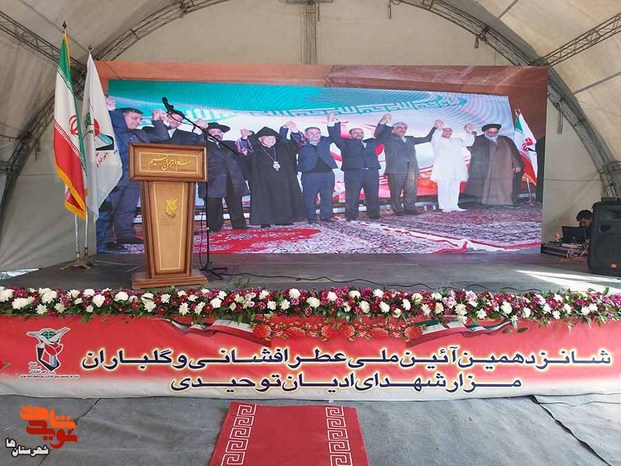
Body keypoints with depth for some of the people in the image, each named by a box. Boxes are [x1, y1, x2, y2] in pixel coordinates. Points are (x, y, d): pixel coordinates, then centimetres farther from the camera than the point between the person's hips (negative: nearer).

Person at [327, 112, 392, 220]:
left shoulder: (371, 142, 24)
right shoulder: (346, 143, 14)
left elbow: (383, 135, 29)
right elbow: (335, 136, 4)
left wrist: (386, 122, 22)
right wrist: (331, 122, -4)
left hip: (372, 172, 3)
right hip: (353, 172, -3)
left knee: (373, 195, 1)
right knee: (352, 196, -6)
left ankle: (374, 215, 10)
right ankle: (351, 216, 0)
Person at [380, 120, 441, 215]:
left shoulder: (410, 139, 26)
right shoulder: (389, 138, 11)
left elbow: (427, 139, 31)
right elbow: (377, 134, -6)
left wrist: (435, 127, 25)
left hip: (412, 168, 4)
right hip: (396, 168, -4)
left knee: (411, 190, -2)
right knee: (396, 191, -4)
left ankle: (410, 208, 7)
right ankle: (397, 209, 4)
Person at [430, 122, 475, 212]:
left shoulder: (457, 141, 26)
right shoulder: (438, 141, 9)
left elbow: (468, 143, 16)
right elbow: (435, 139, -14)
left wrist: (469, 133, -2)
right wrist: (439, 129, -33)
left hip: (456, 169, 5)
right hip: (443, 168, -5)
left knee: (455, 188, 3)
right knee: (444, 188, -12)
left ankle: (454, 206, 7)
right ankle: (444, 207, -10)